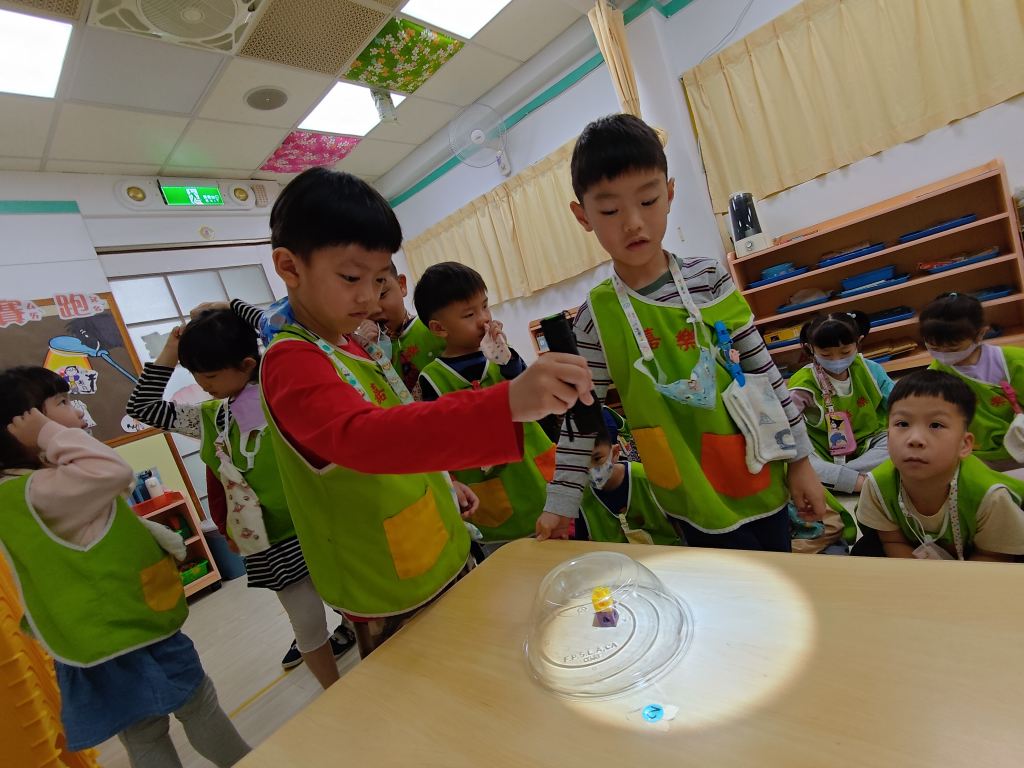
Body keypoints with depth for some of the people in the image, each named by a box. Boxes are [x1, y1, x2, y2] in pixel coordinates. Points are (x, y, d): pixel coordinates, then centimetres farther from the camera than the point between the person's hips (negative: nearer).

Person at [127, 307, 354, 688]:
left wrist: (233, 308, -9)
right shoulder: (209, 419, 6)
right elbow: (142, 407, 14)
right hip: (272, 541, 4)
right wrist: (168, 355, 5)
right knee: (307, 624, 13)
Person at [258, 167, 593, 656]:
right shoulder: (291, 364, -23)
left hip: (443, 558, 8)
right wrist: (507, 404, -54)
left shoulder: (357, 349, 6)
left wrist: (442, 480, 15)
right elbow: (360, 436, -43)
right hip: (393, 600, -8)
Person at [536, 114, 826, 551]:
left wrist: (799, 458, 3)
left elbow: (763, 371, 0)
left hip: (762, 481, 3)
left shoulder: (710, 278, -5)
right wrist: (561, 503, -5)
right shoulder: (596, 317, -11)